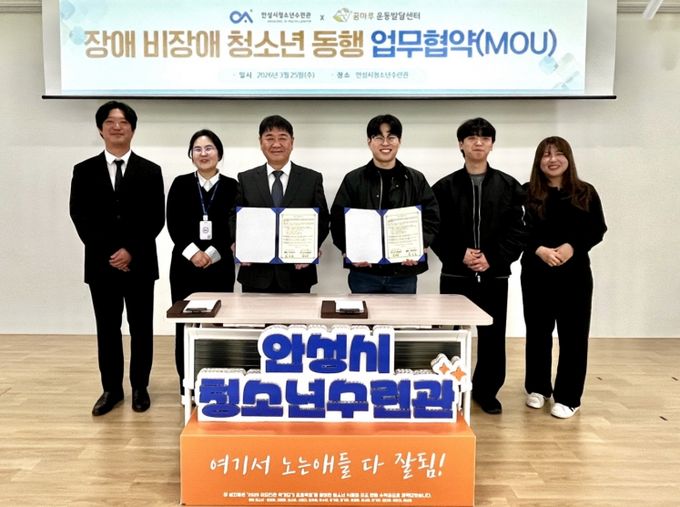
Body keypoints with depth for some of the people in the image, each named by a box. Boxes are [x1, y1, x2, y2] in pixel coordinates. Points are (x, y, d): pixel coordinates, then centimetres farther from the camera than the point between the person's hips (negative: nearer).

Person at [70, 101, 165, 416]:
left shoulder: (150, 171, 4)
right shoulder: (84, 171, 7)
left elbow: (156, 219, -3)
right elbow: (80, 217, 0)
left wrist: (131, 251, -14)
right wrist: (107, 253, -11)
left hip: (139, 263, -1)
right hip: (100, 263, 1)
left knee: (141, 329, 6)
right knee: (107, 330, 9)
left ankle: (140, 387, 19)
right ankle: (112, 388, 21)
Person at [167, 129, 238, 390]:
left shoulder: (231, 186, 4)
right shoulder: (180, 184, 7)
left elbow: (234, 228, -1)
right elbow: (173, 225, 0)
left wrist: (211, 253, -12)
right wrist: (192, 252, -13)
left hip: (220, 266, -1)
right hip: (185, 264, 1)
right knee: (186, 325, 4)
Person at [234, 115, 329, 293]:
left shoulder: (312, 178, 4)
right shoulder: (246, 179, 7)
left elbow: (322, 221, 3)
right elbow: (235, 221, 8)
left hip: (297, 274, -1)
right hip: (256, 274, 1)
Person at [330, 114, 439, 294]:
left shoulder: (416, 179, 8)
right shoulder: (353, 180, 5)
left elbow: (431, 217, 5)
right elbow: (338, 220, 3)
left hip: (404, 272, 1)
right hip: (364, 272, -1)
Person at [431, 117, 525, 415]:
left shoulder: (509, 186, 6)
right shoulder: (444, 187, 4)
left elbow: (517, 232, 0)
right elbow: (435, 233, -1)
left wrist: (493, 258, -12)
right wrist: (459, 256, -14)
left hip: (495, 276, 1)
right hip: (455, 276, -1)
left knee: (493, 338, 8)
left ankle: (486, 390, 25)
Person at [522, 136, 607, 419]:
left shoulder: (585, 193, 4)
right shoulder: (527, 193, 1)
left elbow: (598, 230, 1)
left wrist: (572, 247, -16)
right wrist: (539, 250, -21)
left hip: (575, 273, 0)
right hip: (536, 273, 0)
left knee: (573, 334, 1)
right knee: (538, 331, 10)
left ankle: (568, 397, 10)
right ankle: (537, 388, 26)